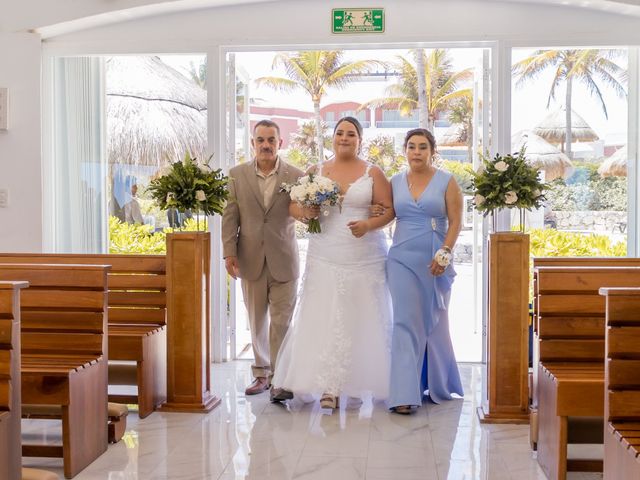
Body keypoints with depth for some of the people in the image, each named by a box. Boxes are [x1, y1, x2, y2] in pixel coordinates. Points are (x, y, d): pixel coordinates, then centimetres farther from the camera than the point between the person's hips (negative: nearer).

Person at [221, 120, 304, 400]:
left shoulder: (295, 176, -2)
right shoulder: (238, 175, 2)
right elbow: (230, 216, 2)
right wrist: (229, 252, -5)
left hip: (283, 260, -2)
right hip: (251, 260, 2)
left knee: (281, 322, 1)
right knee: (257, 322, 13)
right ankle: (261, 372, 26)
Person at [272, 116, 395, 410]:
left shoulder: (372, 174, 5)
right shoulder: (315, 172, 10)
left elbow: (390, 209, 1)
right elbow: (293, 204, 11)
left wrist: (369, 224, -16)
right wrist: (305, 212, -11)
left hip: (365, 256, -1)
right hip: (325, 256, 1)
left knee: (362, 319, 1)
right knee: (325, 319, -5)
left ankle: (361, 381, 15)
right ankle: (330, 386, -2)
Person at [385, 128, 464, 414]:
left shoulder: (447, 182, 1)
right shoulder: (395, 182, 8)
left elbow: (455, 222, -4)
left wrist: (444, 254, -14)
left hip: (435, 262, -1)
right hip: (402, 260, 1)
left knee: (434, 323, 9)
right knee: (406, 322, -5)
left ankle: (439, 385, 27)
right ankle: (405, 394, -6)